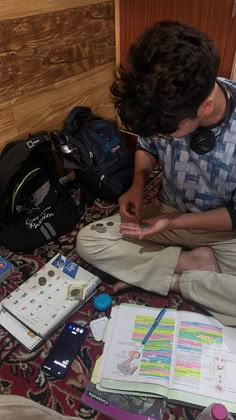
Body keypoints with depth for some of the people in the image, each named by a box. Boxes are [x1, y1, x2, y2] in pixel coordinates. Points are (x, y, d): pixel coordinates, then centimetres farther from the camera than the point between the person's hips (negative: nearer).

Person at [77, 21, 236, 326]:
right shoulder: (166, 106, -20)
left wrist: (172, 224, -23)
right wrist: (138, 185, -15)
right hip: (168, 211, 4)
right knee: (88, 241, -10)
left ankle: (176, 281, -9)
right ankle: (193, 262, -11)